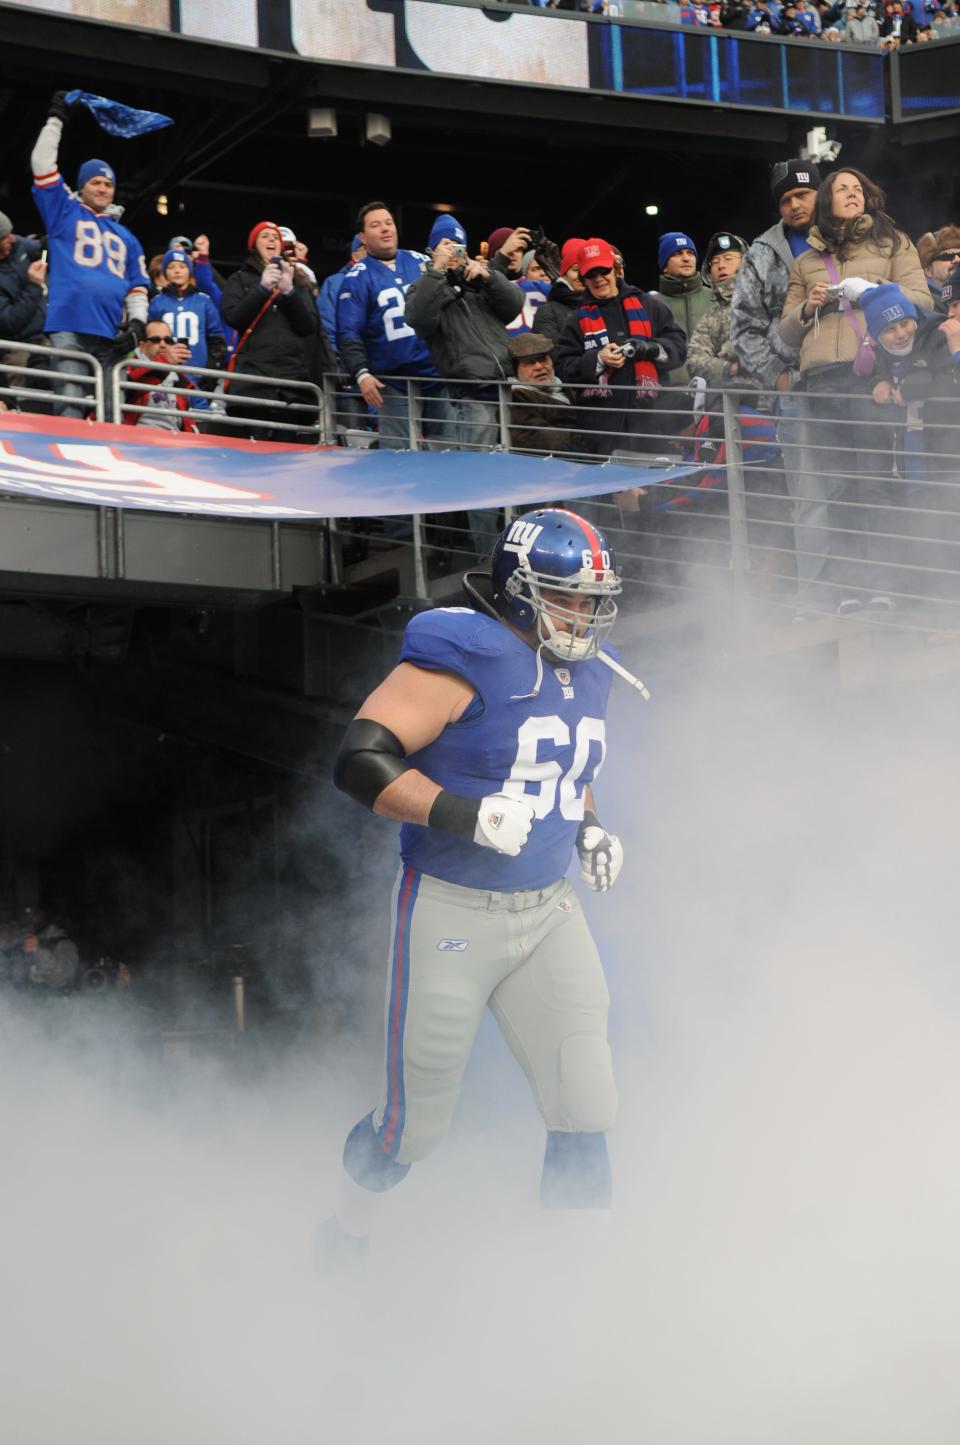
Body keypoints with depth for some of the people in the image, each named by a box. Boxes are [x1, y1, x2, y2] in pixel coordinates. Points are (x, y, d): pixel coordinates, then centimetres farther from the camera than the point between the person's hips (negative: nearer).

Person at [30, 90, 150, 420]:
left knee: (112, 414, -1)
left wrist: (138, 322, 5)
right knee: (70, 407, -16)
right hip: (68, 328, -4)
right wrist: (56, 120, 9)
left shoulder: (126, 237, 25)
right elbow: (42, 165, 8)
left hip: (111, 336, 4)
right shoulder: (65, 213, 15)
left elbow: (138, 286, 22)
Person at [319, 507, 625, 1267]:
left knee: (585, 1108, -3)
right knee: (417, 1123, 5)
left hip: (548, 912, 6)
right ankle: (348, 1227, 32)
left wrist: (590, 828, 7)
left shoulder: (586, 674, 8)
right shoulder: (464, 660, -17)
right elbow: (361, 760, -23)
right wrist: (468, 817, -30)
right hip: (451, 916, -6)